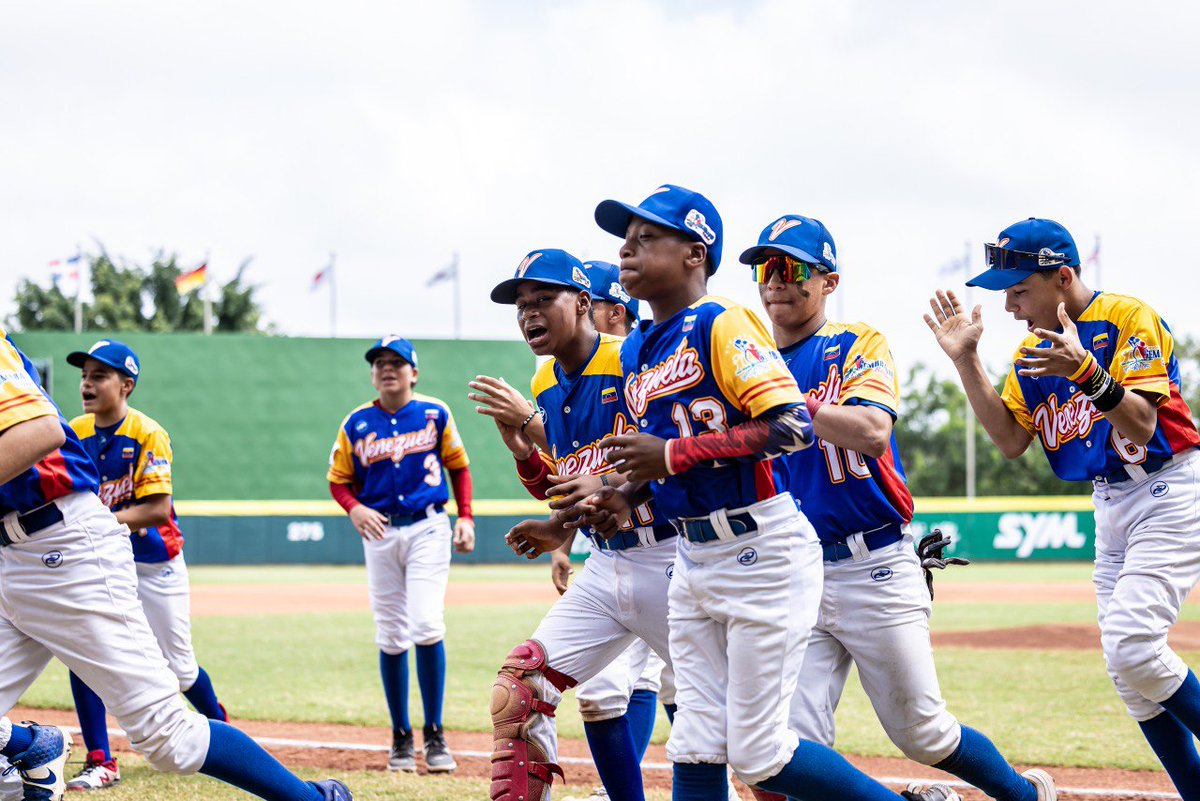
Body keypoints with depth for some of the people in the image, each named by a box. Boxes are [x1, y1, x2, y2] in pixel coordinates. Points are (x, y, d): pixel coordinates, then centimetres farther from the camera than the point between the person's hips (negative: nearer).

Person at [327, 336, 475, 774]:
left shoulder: (435, 414, 1)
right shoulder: (356, 424, 3)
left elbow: (459, 466, 10)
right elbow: (339, 479, 9)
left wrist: (466, 516, -1)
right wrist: (355, 508, -11)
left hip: (428, 528, -2)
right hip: (380, 532, 2)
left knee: (427, 626, -15)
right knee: (391, 637, 4)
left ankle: (434, 734, -4)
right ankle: (401, 738, 14)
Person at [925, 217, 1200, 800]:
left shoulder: (1128, 318, -16)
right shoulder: (1034, 348, 7)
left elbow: (1140, 426, -25)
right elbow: (1011, 441, 3)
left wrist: (1086, 371, -41)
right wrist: (966, 360, -3)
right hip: (1109, 505, 8)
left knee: (1132, 646, -21)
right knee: (1130, 671, 5)